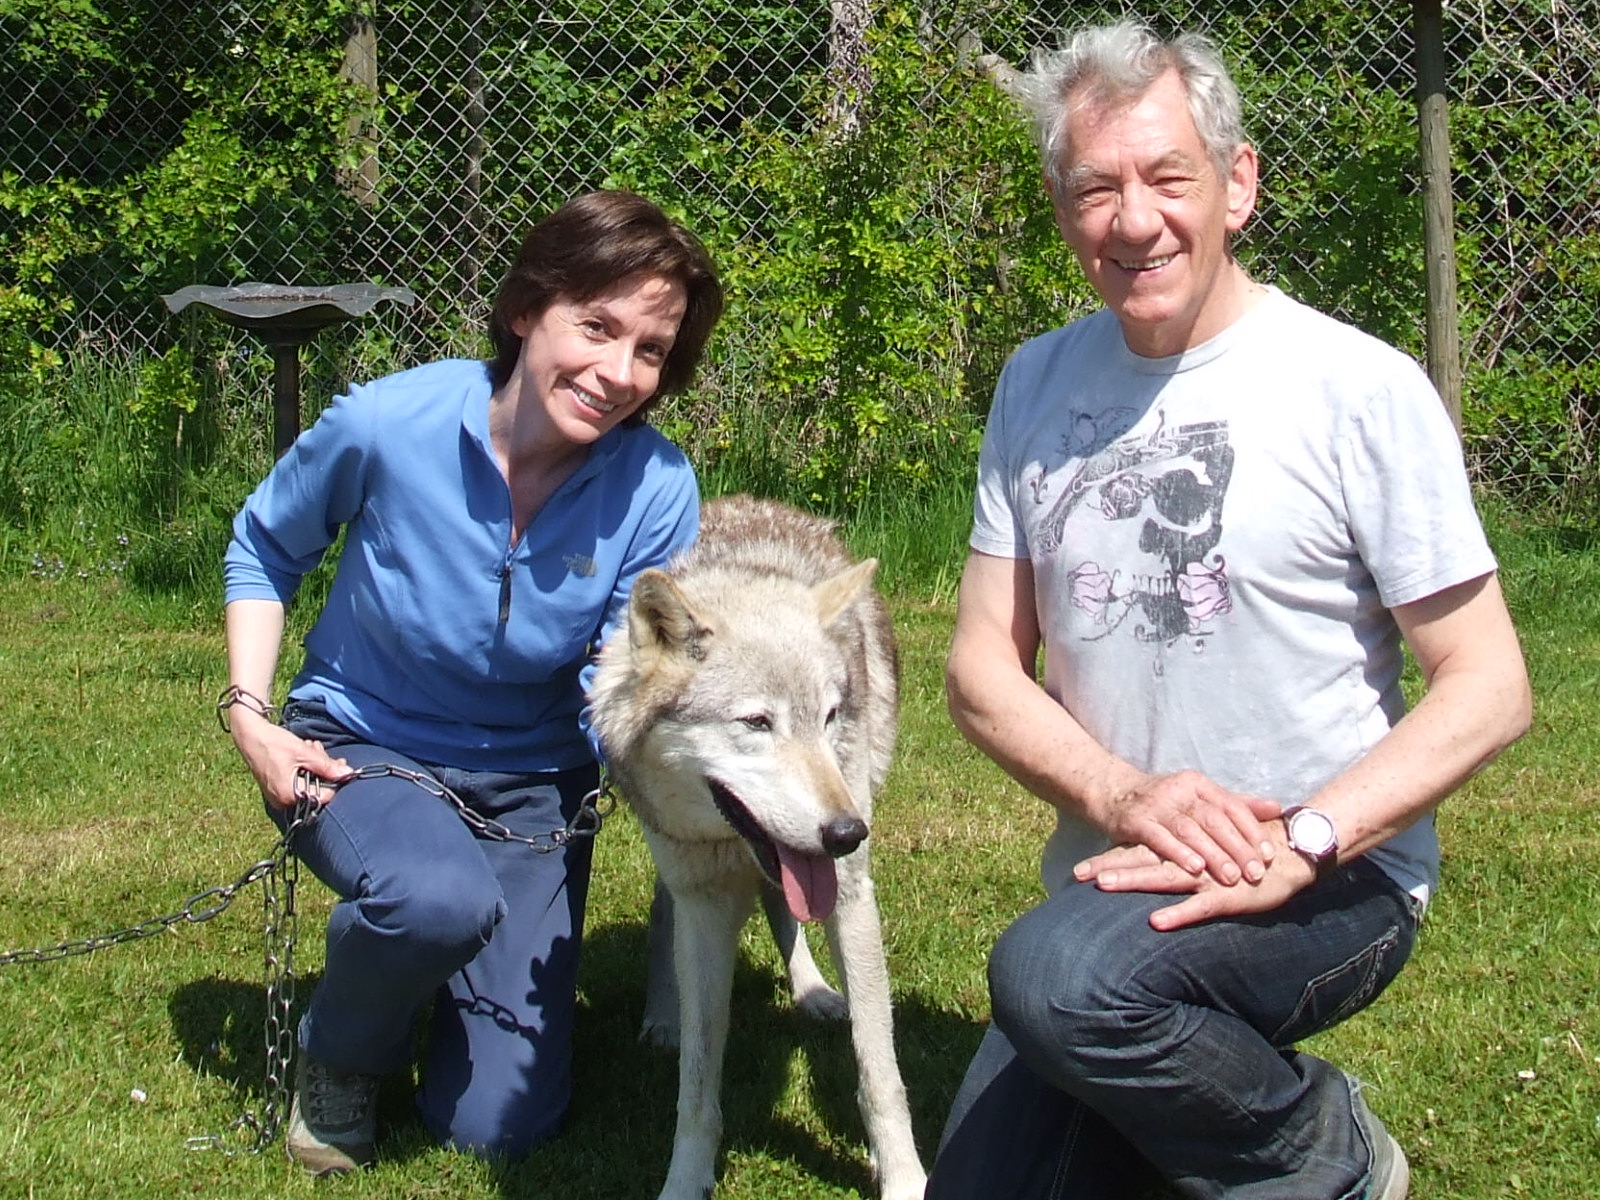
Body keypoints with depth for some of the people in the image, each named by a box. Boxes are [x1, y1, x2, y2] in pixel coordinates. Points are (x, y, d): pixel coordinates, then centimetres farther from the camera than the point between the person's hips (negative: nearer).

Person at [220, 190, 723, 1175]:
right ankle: (342, 1052, -3)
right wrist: (250, 715, -12)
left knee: (499, 1126, -1)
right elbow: (264, 549, -1)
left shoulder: (656, 490, -20)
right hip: (360, 746, -2)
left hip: (532, 777, 2)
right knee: (445, 898, -38)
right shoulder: (385, 426, -22)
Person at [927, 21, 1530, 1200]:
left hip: (1338, 871, -6)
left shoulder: (1361, 387, -11)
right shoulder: (1038, 386, 4)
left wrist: (1299, 845, -26)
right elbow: (984, 664, 3)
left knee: (1065, 973, -34)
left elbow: (1488, 687, -12)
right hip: (1113, 879, 6)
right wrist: (1123, 799, -17)